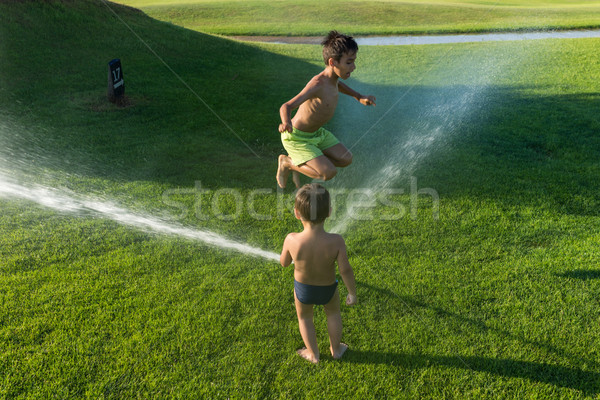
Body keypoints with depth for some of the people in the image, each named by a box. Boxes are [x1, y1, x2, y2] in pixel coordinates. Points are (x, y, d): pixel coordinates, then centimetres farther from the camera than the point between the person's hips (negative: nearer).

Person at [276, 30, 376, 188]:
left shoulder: (332, 76, -4)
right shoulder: (318, 85, -31)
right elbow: (286, 106, -40)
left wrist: (359, 97, 20)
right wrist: (286, 123, -62)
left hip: (317, 133, 9)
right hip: (297, 138, -9)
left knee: (346, 159, 10)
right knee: (329, 172, -20)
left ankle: (297, 162, 20)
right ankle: (287, 162, 3)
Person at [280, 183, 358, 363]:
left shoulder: (292, 240, -32)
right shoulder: (336, 241, -33)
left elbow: (284, 262, -14)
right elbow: (345, 270, -25)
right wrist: (352, 293, -8)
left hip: (302, 289, 0)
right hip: (328, 289, 0)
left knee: (304, 317, 31)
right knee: (333, 312, 33)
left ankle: (313, 354, 48)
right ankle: (335, 349, 51)